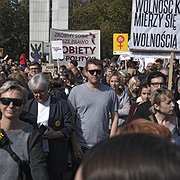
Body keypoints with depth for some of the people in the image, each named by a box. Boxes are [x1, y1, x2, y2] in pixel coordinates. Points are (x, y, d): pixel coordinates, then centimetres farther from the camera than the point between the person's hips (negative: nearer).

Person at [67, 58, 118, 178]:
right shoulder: (76, 91, -1)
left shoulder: (110, 92, 3)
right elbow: (70, 120, 0)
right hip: (81, 147, -1)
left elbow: (115, 117, 6)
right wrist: (74, 143, -5)